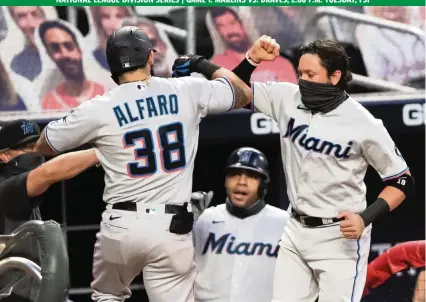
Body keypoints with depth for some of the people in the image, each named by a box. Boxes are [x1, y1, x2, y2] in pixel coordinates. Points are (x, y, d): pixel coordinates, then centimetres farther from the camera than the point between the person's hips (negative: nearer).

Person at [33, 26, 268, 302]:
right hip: (173, 228, 0)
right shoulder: (188, 91, 1)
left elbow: (43, 146, 13)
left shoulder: (98, 109, -3)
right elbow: (244, 94, 20)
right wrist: (203, 64, 32)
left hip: (122, 227, 0)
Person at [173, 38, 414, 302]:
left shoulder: (363, 124, -15)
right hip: (296, 231, 5)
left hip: (340, 237, -5)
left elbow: (403, 182, -8)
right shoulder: (287, 98, -2)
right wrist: (252, 59, -10)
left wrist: (366, 218, -21)